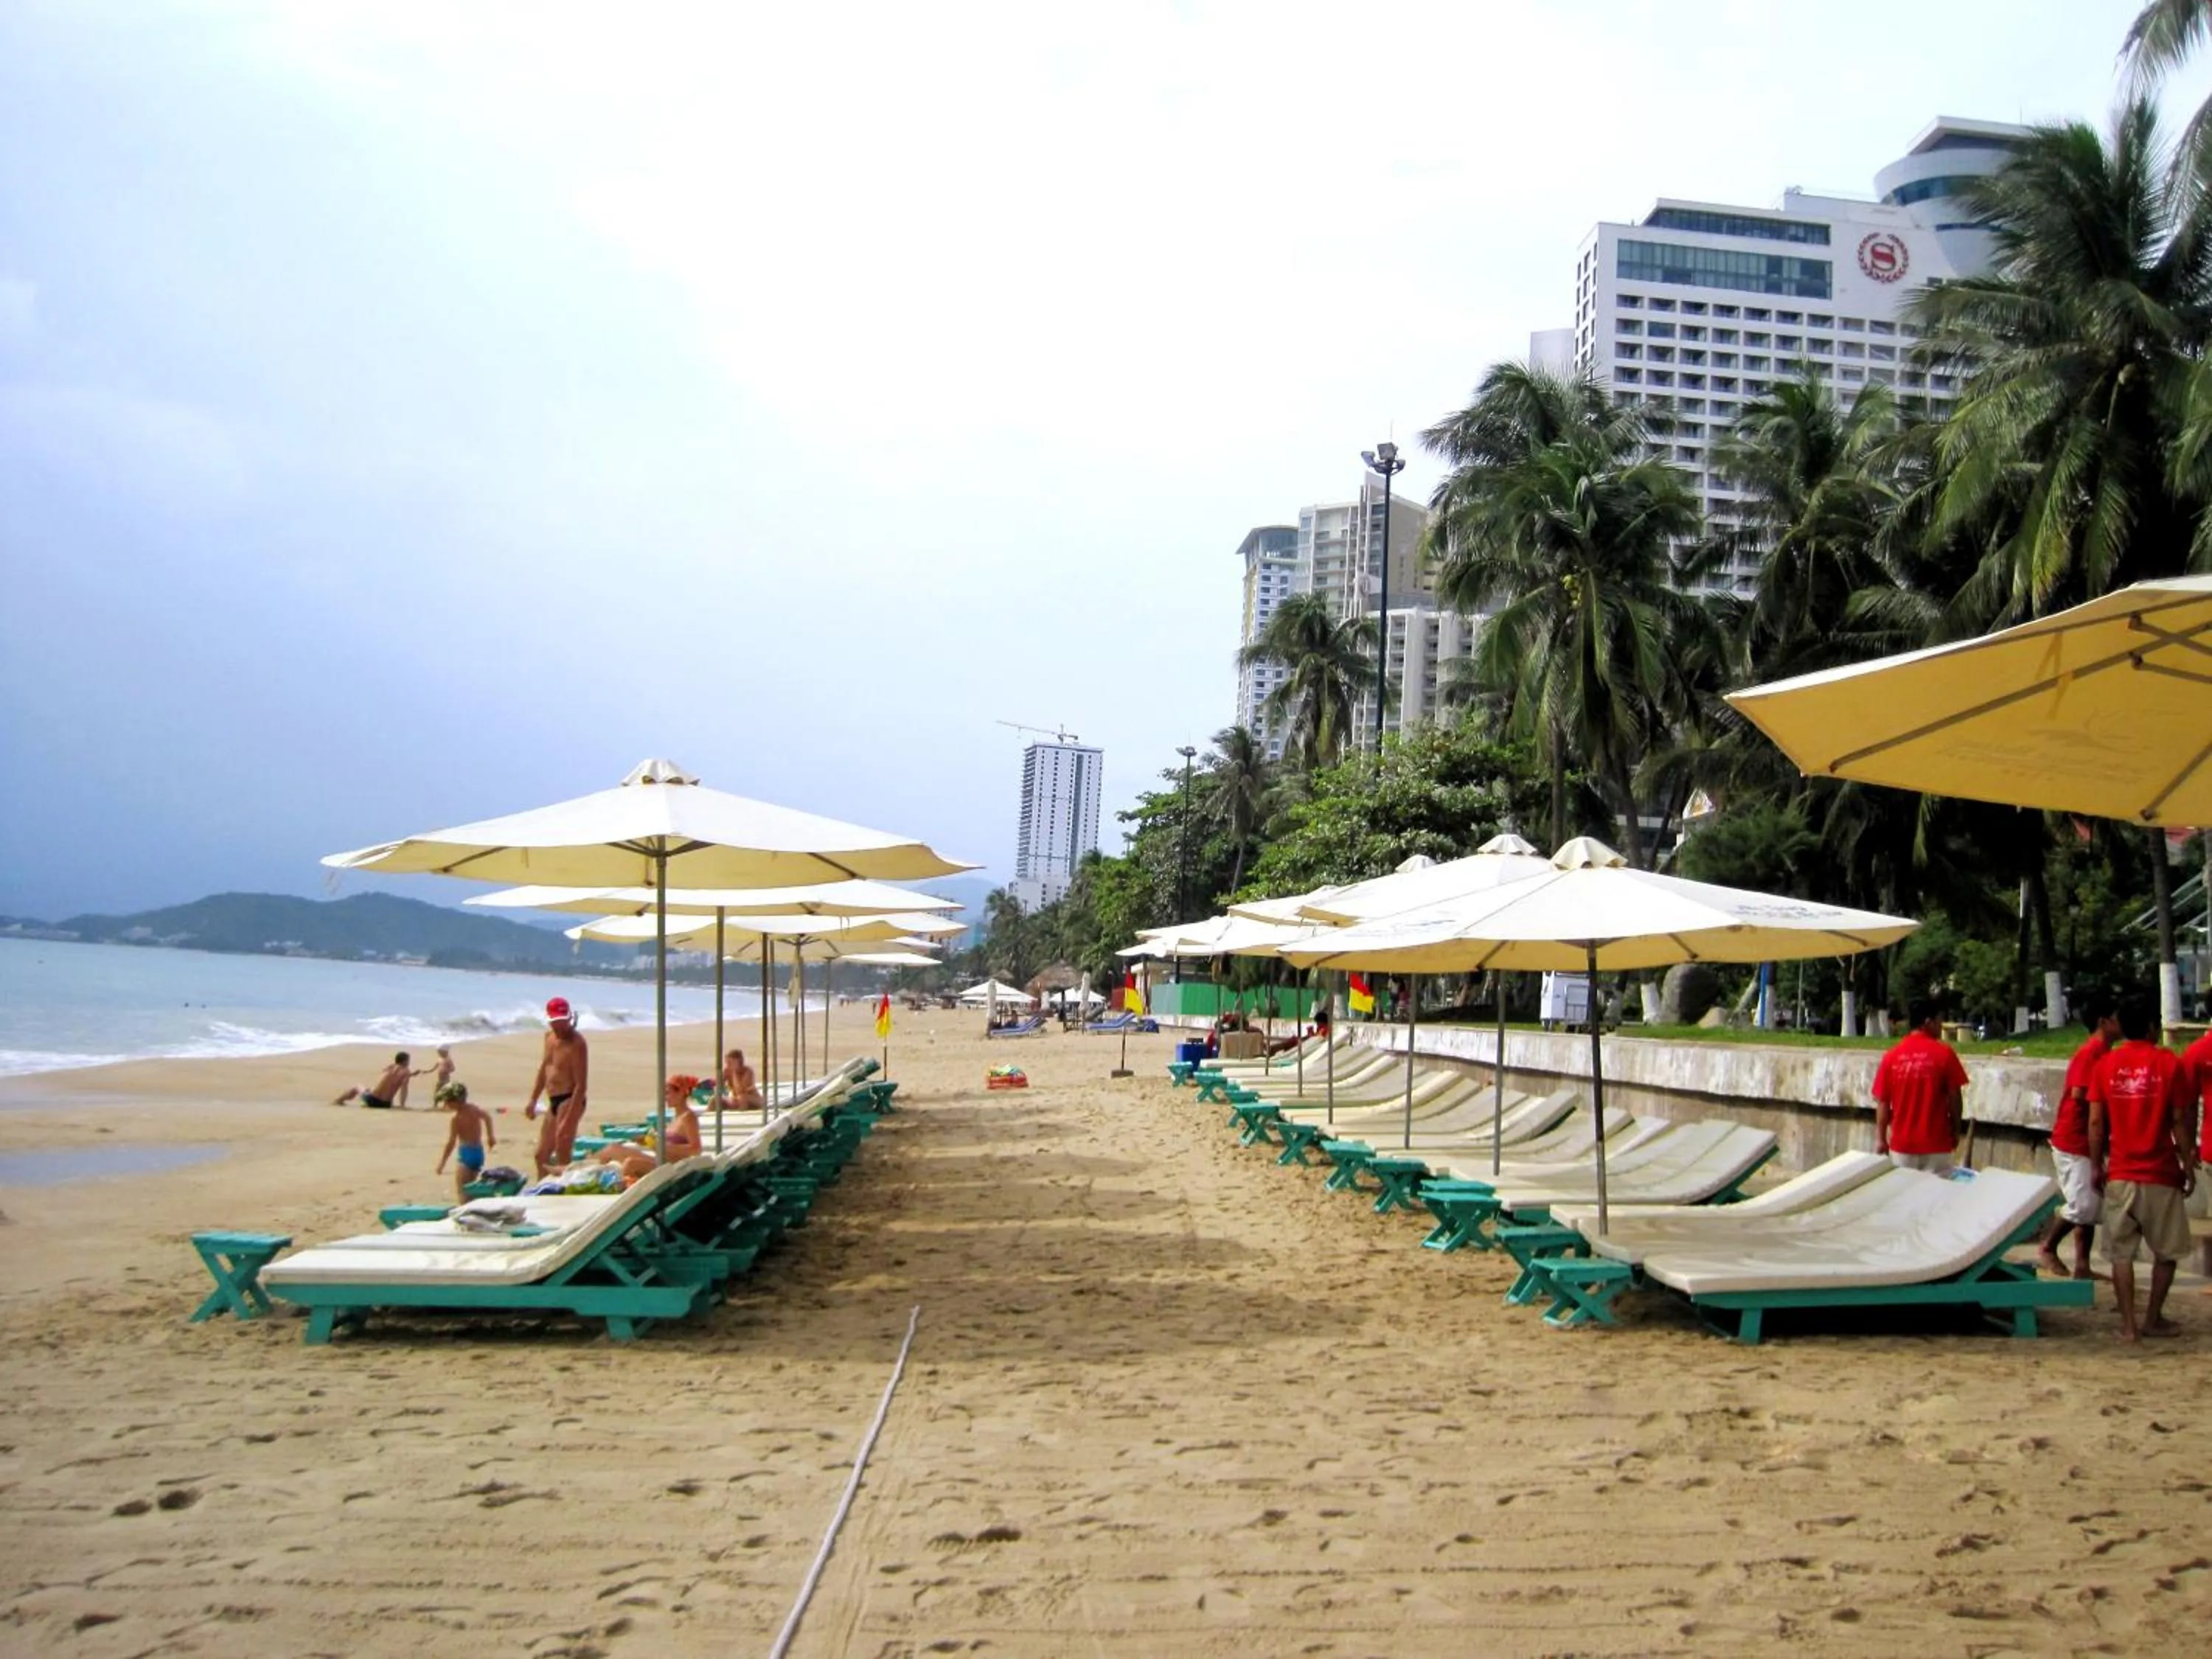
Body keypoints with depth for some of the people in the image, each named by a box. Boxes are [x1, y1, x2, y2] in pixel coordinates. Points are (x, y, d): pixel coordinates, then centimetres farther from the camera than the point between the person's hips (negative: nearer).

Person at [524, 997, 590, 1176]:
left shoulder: (576, 1043, -16)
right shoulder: (550, 1037, 10)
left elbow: (581, 1085, -19)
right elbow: (543, 1070, 23)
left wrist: (569, 1119, -23)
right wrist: (533, 1101, 16)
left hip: (570, 1101, -9)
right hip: (554, 1102, 9)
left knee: (563, 1158, -10)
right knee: (542, 1155, 16)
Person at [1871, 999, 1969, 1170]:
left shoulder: (1891, 1057, 0)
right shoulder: (1944, 1053, -7)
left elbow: (1882, 1102, 1)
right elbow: (1954, 1097, -4)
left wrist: (1880, 1139, 8)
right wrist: (1956, 1132, 10)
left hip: (1901, 1146, 2)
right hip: (1935, 1146, -2)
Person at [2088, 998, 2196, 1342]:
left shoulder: (2105, 1065, 1)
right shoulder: (2169, 1062, -5)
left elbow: (2096, 1122, 1)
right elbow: (2179, 1121, -4)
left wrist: (2097, 1165, 11)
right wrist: (2189, 1166, 4)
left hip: (2120, 1174, 2)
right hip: (2161, 1173, -1)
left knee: (2122, 1252, 6)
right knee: (2166, 1252, 15)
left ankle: (2129, 1324, 4)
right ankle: (2153, 1319, 19)